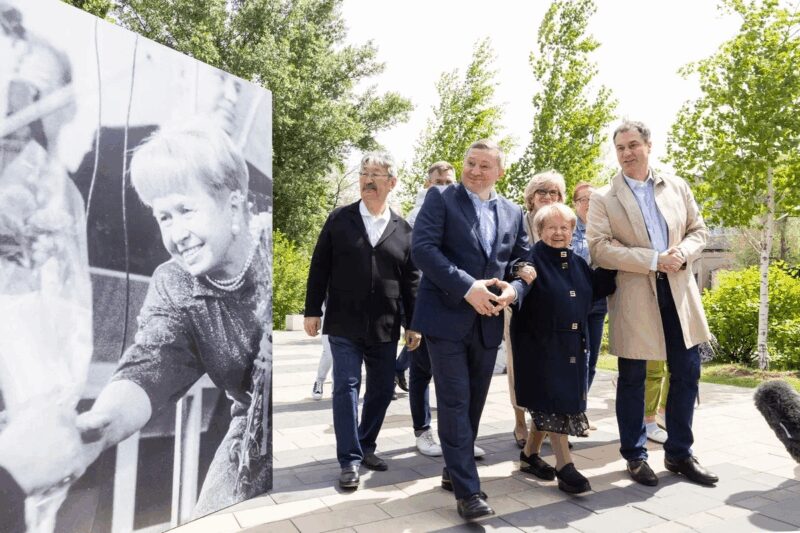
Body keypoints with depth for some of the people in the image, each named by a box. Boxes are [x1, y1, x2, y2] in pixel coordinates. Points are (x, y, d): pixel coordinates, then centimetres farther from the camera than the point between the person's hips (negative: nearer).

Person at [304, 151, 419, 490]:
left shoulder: (403, 230, 5)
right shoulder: (338, 219, 3)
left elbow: (411, 281, 6)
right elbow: (319, 267, 3)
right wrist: (312, 311, -1)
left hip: (385, 328, 2)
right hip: (344, 324, -2)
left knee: (382, 389, 10)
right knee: (346, 388, -1)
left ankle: (366, 447, 30)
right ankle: (350, 460, 10)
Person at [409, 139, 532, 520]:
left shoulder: (513, 213, 13)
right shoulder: (440, 198, -1)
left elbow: (523, 261, 11)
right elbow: (422, 248, -13)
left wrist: (513, 289, -12)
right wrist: (467, 287, -21)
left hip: (488, 321, 5)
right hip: (446, 316, -5)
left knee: (474, 402, 14)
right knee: (455, 402, -3)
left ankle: (455, 470, 33)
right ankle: (467, 489, 6)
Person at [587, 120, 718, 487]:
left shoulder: (677, 186, 11)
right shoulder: (603, 198, -2)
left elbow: (698, 230, 14)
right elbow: (598, 248, -12)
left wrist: (682, 253, -9)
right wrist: (653, 260, -18)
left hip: (678, 290, 4)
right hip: (633, 294, -4)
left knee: (686, 373, 9)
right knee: (633, 378, 5)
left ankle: (679, 453, 27)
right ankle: (635, 455, 22)